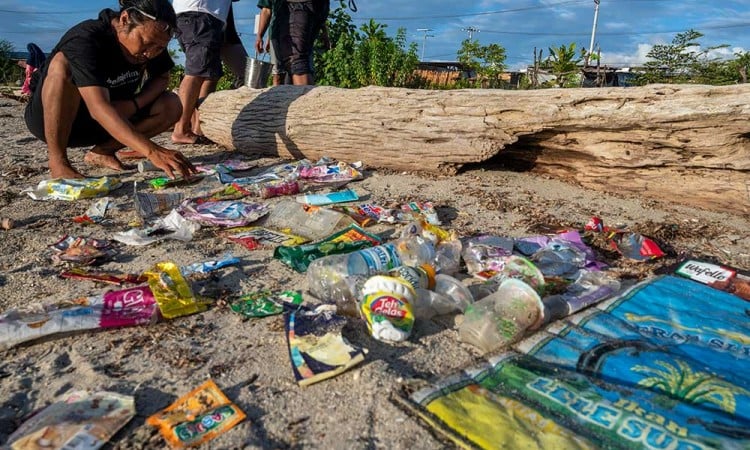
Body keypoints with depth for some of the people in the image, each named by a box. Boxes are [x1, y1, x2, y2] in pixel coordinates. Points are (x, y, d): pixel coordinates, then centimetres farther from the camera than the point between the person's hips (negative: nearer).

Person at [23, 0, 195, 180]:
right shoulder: (84, 40, -31)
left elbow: (162, 78, 1)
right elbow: (99, 108, -43)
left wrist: (134, 104, -20)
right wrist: (152, 151, -55)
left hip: (102, 124, 5)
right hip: (48, 119, -5)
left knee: (171, 105, -13)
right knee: (63, 63, -35)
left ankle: (102, 152, -3)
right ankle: (58, 161, -22)